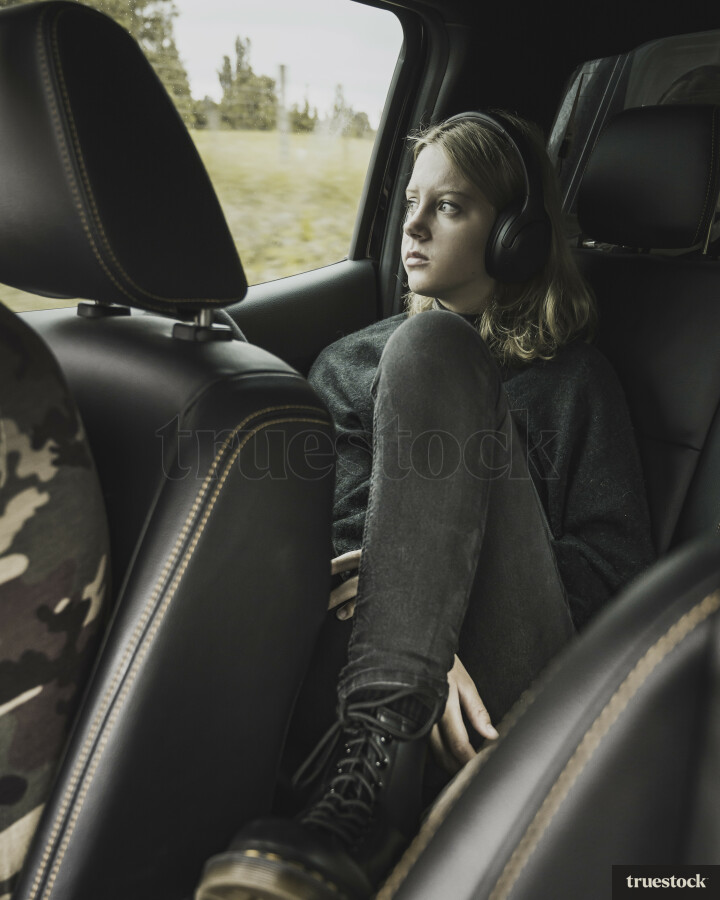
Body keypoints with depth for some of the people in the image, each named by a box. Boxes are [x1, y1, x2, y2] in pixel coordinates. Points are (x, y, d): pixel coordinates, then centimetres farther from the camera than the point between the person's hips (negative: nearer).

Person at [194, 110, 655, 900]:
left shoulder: (571, 379, 13)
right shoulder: (352, 364, 18)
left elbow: (614, 567, 2)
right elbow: (341, 534, 3)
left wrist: (409, 588, -12)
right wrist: (416, 633, -19)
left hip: (515, 676, -1)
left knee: (429, 348, -20)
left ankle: (368, 774, -33)